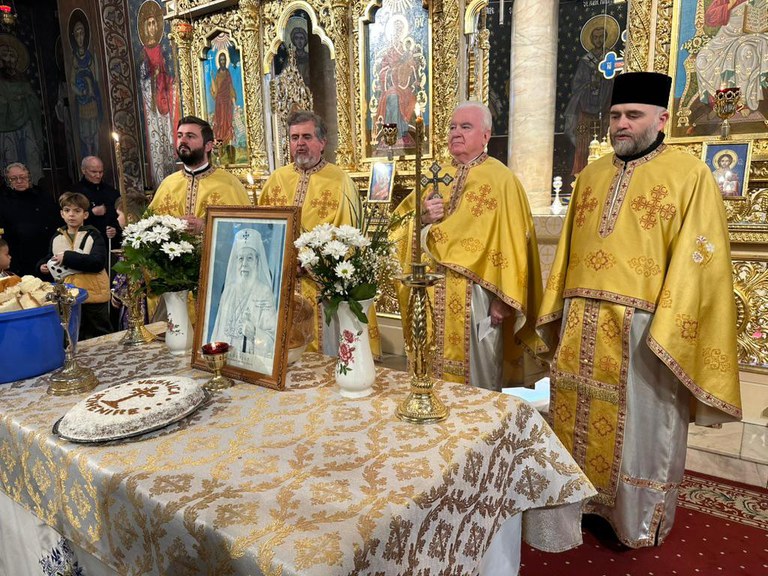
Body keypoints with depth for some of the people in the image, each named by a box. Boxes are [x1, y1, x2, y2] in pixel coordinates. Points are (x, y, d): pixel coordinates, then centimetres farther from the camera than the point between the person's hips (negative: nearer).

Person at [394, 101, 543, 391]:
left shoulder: (501, 179, -6)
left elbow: (511, 243, -11)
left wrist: (502, 298, -15)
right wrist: (421, 216, -11)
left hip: (475, 296, -5)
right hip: (433, 295, 5)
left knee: (477, 377, 8)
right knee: (435, 371, 14)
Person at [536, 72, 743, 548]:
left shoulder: (691, 176, -4)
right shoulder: (591, 176, 13)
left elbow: (696, 261, -10)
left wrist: (665, 332, -16)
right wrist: (557, 310, 12)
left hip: (643, 329, -5)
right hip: (582, 325, 6)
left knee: (639, 428, 8)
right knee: (579, 417, 15)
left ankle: (638, 522, 29)